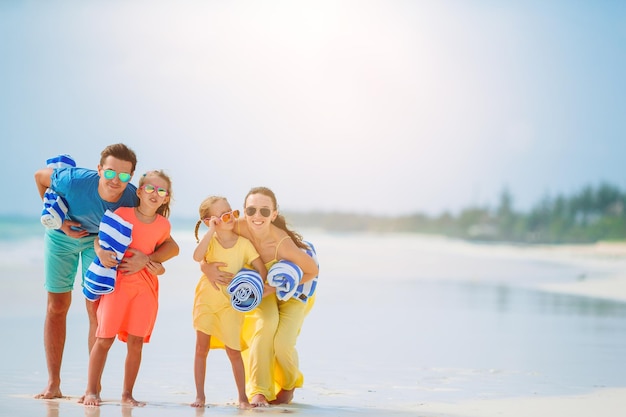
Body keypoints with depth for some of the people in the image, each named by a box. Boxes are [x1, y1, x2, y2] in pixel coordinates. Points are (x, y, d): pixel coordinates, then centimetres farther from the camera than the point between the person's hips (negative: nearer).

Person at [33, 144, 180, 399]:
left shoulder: (134, 201, -32)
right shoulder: (76, 181, -37)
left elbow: (172, 246, -28)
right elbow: (40, 176, -14)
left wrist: (146, 259, -46)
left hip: (100, 239, 0)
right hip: (63, 237, 0)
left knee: (96, 310, -8)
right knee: (57, 306, 3)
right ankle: (53, 384, 10)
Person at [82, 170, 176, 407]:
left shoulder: (163, 225, 5)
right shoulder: (122, 214, -4)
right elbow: (100, 236, 0)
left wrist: (158, 267, -3)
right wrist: (100, 252, -20)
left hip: (145, 286, 3)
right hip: (118, 281, -3)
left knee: (136, 342, 2)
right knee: (105, 338, -5)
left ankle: (127, 394, 11)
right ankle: (91, 391, 1)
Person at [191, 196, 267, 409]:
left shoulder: (243, 243, -10)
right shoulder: (209, 240, -11)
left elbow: (262, 269, -7)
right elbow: (197, 257, -32)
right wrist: (211, 231, -31)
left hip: (230, 303, -1)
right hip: (206, 298, 1)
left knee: (233, 350, -1)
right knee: (202, 347, 2)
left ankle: (242, 396, 11)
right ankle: (200, 395, 11)